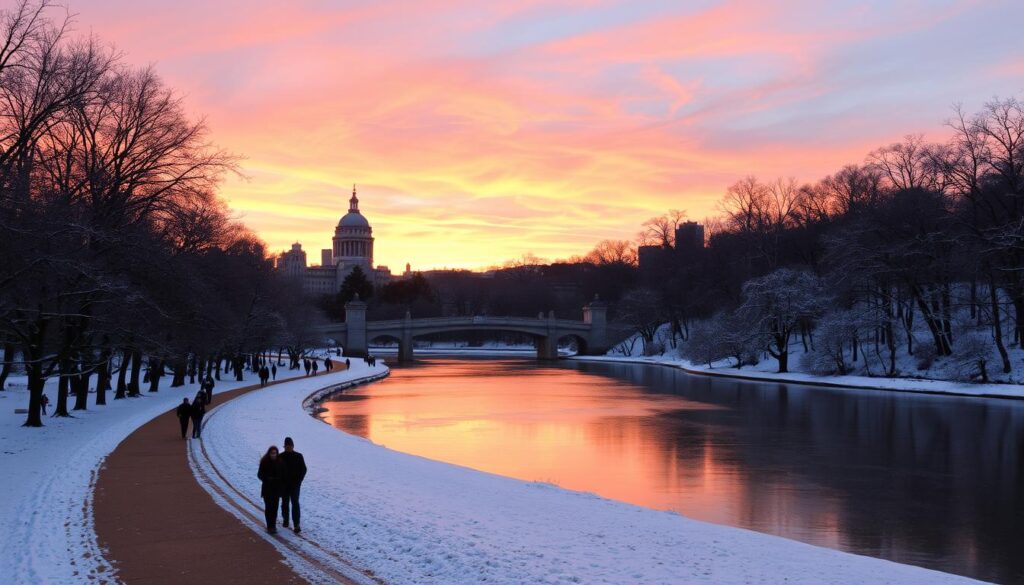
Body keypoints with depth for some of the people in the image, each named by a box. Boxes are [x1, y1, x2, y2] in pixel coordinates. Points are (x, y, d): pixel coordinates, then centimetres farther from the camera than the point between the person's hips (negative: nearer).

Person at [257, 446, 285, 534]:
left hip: (277, 488, 2)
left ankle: (273, 525, 14)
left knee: (274, 507, 4)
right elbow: (260, 474, -2)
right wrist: (267, 479, -18)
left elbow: (283, 475, 7)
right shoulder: (264, 462, -5)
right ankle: (270, 526, -1)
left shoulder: (280, 463, 1)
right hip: (267, 489, -2)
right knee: (268, 507, -4)